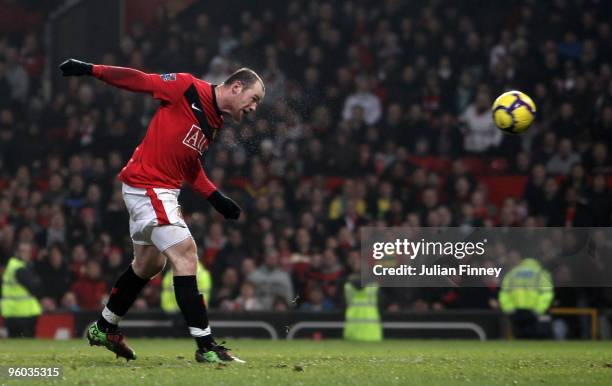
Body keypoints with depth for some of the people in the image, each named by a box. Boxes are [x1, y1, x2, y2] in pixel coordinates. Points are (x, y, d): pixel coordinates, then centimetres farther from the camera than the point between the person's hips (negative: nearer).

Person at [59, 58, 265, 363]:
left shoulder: (214, 124, 12)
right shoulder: (189, 88, -13)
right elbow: (140, 80, -10)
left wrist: (215, 197, 8)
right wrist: (90, 70, -13)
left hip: (163, 191, 10)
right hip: (148, 186, -10)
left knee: (149, 264, 22)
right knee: (186, 256, -14)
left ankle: (104, 328, 40)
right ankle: (206, 347, -14)